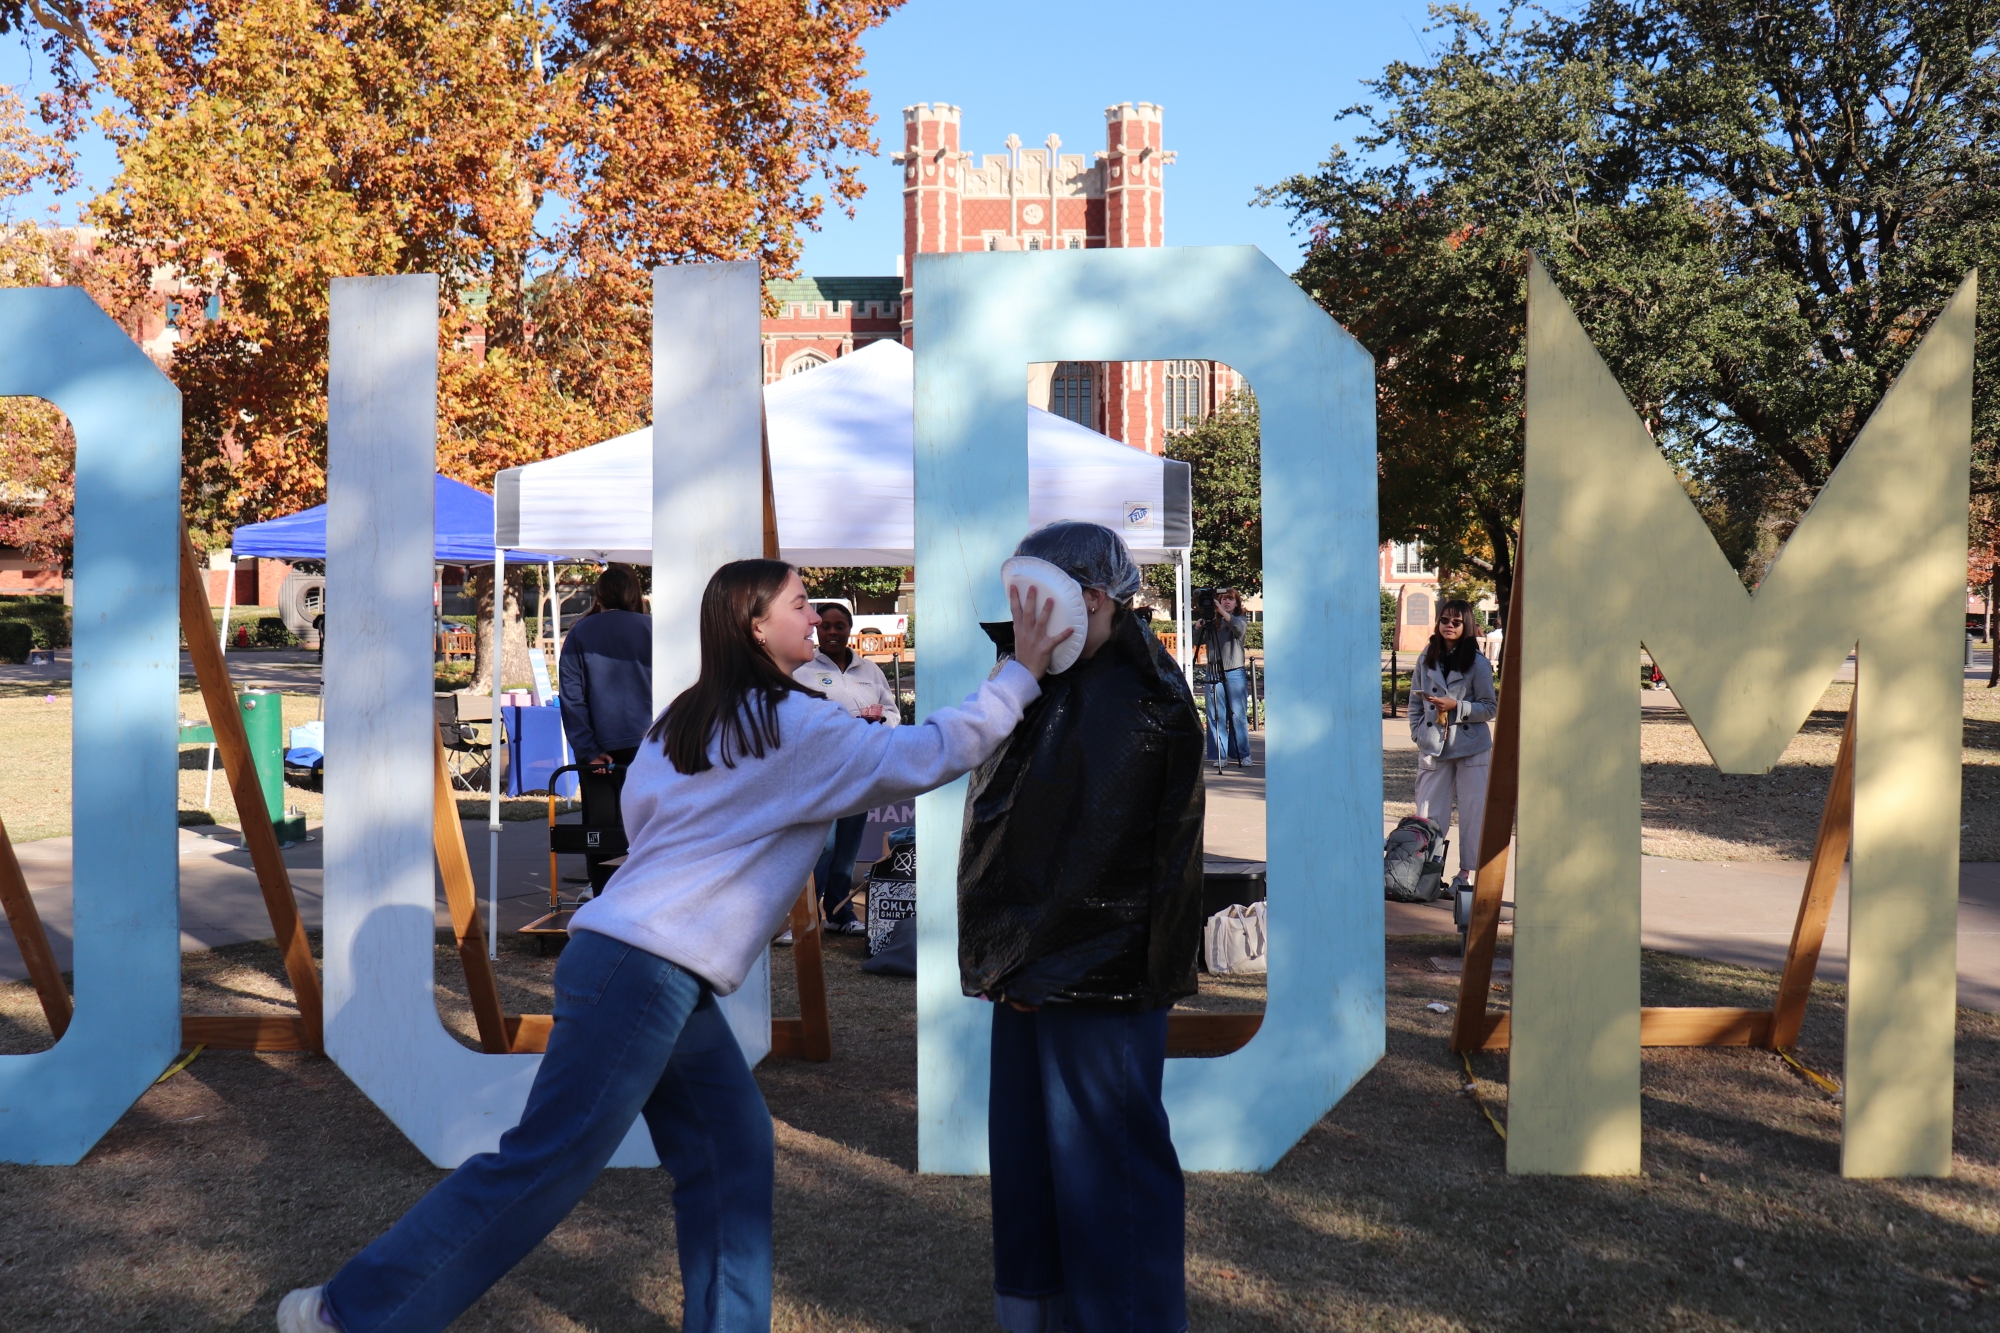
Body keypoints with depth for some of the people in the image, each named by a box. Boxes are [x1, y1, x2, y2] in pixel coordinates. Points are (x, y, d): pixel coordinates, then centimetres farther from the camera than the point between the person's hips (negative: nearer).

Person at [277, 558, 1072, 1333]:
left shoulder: (687, 718, 15)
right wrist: (1021, 672, -3)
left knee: (732, 1151, 9)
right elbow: (930, 756, -9)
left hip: (634, 962, 9)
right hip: (644, 973, -9)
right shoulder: (794, 725, -9)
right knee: (546, 1166, -5)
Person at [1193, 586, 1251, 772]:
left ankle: (1242, 754, 6)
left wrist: (1223, 613, -26)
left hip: (1234, 673, -2)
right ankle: (1218, 756, 4)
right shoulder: (1212, 622, 11)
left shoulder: (1241, 619, 7)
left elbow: (1240, 628, -17)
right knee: (1216, 716, 0)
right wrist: (1199, 625, -12)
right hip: (1214, 673, 2)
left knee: (1238, 715, -2)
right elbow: (1197, 641, 3)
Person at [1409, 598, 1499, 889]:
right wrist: (1417, 732, 3)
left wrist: (1456, 706, -17)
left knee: (1472, 810, 1)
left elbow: (1490, 707, -5)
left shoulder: (1477, 663, -5)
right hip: (1433, 745, 3)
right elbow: (1415, 701, 14)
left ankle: (1469, 869, 10)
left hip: (1471, 747, -3)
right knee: (1429, 812, 4)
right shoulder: (1427, 658, 6)